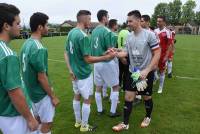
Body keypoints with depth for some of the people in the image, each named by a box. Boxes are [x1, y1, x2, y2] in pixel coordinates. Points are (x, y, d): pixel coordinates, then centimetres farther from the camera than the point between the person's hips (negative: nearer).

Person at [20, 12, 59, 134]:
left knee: (37, 120, 23)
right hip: (41, 93, -8)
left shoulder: (26, 44, 2)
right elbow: (41, 77, -23)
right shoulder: (38, 48, -25)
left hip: (31, 91, 9)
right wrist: (53, 96, -13)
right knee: (47, 123, 9)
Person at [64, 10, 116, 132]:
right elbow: (88, 59, -24)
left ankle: (78, 121, 37)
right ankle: (84, 126, 23)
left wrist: (70, 70, 5)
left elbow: (66, 53, 7)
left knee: (77, 96, 20)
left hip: (75, 72, 8)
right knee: (87, 99, 8)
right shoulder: (83, 36, -23)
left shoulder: (71, 33, 4)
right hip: (84, 74, -8)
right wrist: (106, 57, -20)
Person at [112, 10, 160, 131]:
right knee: (128, 97, 4)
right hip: (133, 72, 5)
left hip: (147, 72, -4)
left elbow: (157, 54, -14)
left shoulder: (149, 35, -15)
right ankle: (125, 124, 17)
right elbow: (126, 52, 6)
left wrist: (146, 70, -20)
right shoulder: (129, 36, 2)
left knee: (147, 97, 14)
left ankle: (148, 117, 41)